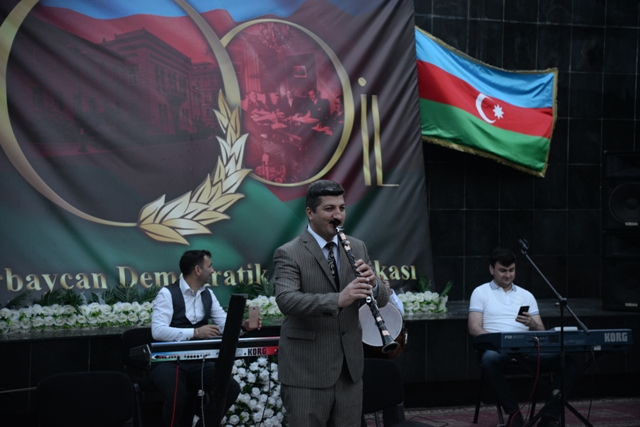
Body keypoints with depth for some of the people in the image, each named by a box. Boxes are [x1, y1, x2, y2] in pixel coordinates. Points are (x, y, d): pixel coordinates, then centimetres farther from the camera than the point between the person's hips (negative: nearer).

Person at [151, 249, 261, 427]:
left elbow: (225, 324, 8)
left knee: (231, 388, -13)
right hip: (168, 361, -6)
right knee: (177, 395, -35)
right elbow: (157, 331, -22)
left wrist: (242, 325, -14)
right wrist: (195, 332, -30)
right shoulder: (167, 293, -11)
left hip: (197, 361, 6)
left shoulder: (208, 295, 11)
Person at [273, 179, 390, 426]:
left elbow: (381, 299, 8)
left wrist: (372, 284, -17)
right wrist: (338, 300, -38)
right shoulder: (289, 254, -8)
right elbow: (286, 300, -25)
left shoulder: (357, 248, 9)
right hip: (306, 370, -5)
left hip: (349, 366, 5)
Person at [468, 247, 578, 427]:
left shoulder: (526, 295, 21)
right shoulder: (480, 292, 11)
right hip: (497, 348, -3)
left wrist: (532, 324, -10)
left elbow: (541, 331, 15)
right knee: (489, 359, -41)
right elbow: (474, 328, -2)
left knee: (568, 360, -21)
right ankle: (514, 412, -26)